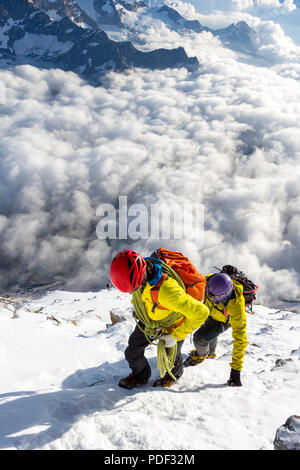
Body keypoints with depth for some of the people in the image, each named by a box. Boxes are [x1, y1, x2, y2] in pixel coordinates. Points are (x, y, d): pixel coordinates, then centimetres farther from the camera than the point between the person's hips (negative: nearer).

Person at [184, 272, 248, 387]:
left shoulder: (237, 306, -46)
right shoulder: (209, 281, -38)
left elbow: (240, 340, -41)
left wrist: (236, 370, -40)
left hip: (225, 320, -4)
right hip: (211, 309, 5)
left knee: (200, 337, -17)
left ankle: (201, 355, 18)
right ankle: (210, 353, 59)